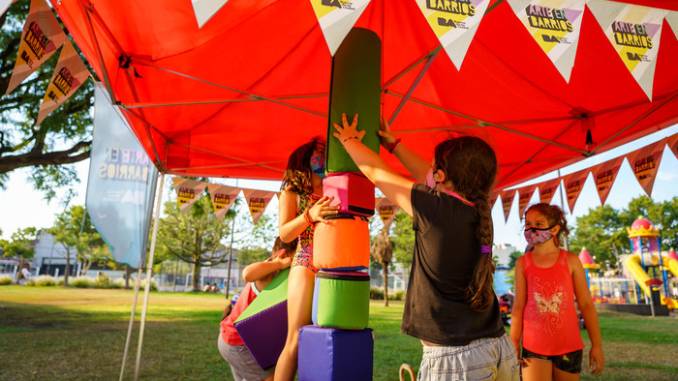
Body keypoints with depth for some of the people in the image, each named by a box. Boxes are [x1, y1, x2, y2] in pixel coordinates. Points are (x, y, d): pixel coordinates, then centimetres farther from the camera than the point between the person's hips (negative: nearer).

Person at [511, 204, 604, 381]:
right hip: (534, 346, 0)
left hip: (569, 345, 1)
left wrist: (597, 345, 0)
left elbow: (586, 304, 1)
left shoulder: (570, 261, -1)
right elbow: (518, 306, 1)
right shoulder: (523, 263, -1)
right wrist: (513, 346, 0)